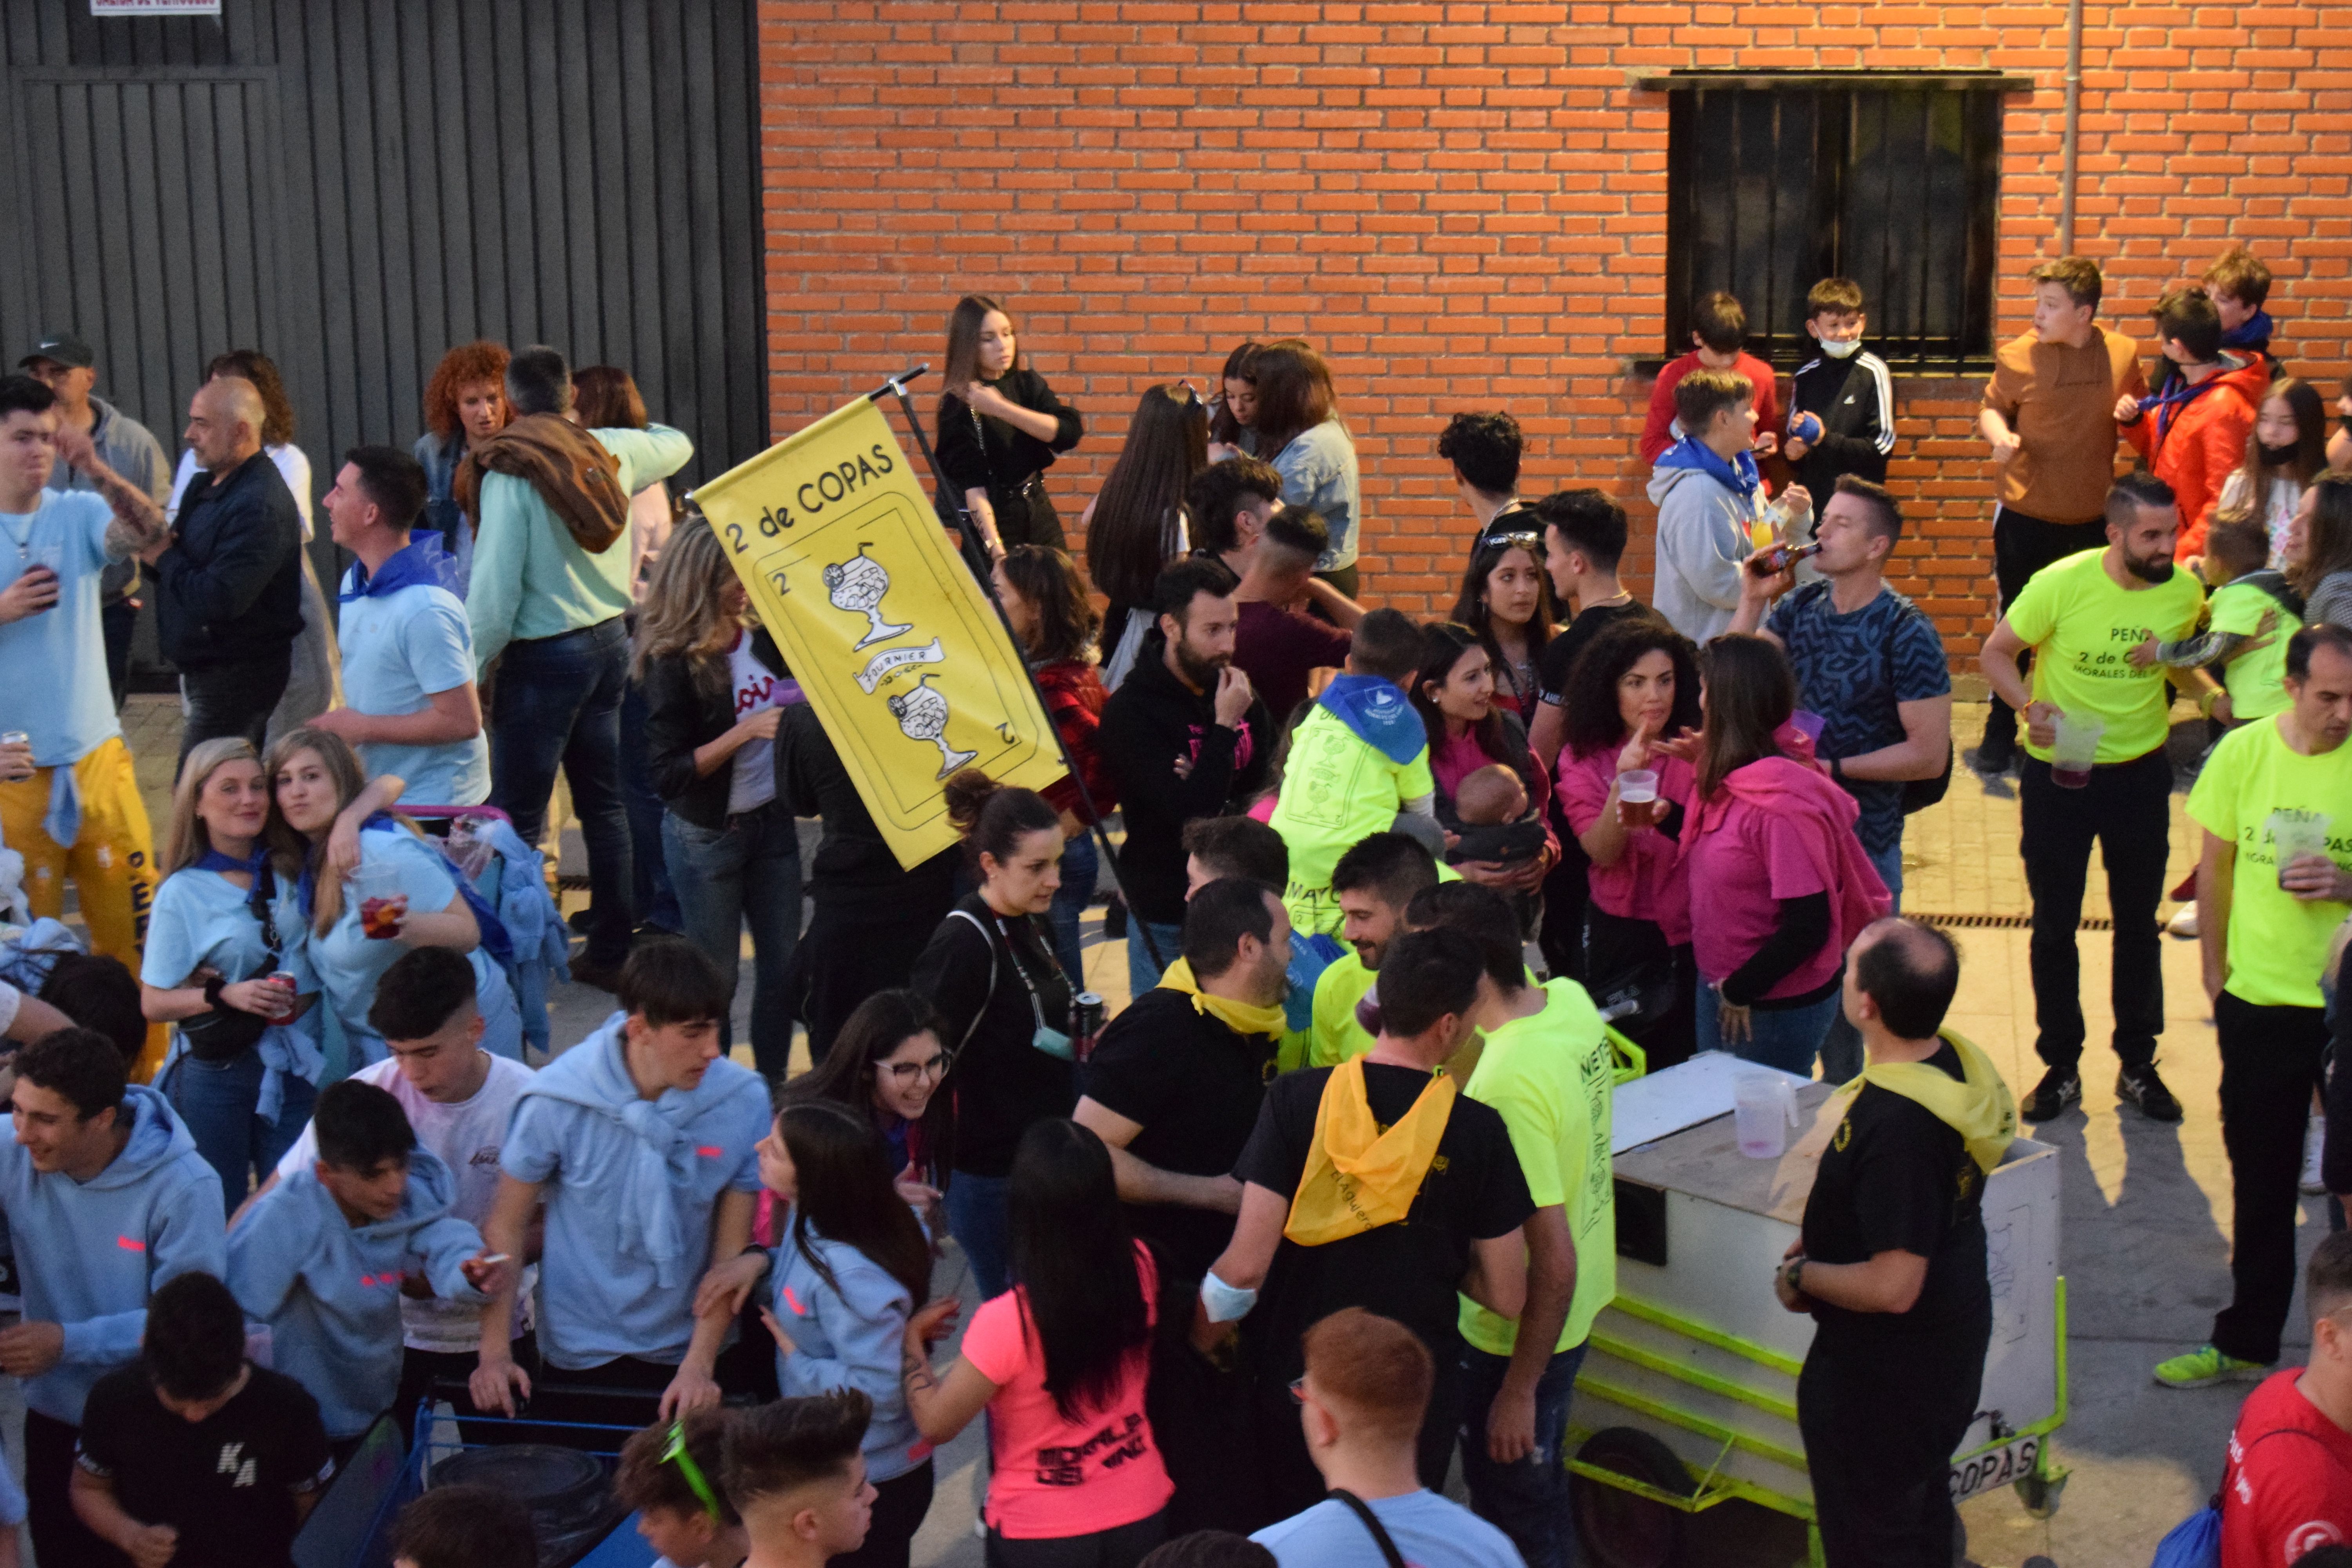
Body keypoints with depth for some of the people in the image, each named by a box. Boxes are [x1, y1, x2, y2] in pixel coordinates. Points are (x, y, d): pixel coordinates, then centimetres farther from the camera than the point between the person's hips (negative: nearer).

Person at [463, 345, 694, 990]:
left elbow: (496, 588, -16)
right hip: (610, 640, 7)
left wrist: (470, 668, -8)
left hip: (544, 654, -6)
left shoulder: (509, 472, -14)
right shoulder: (611, 450, 3)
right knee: (604, 803, 13)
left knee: (517, 816, -2)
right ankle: (613, 952, 18)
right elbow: (676, 445, 27)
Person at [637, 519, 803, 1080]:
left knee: (785, 963, 10)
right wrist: (747, 730, -27)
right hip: (706, 835, -5)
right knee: (716, 974, 7)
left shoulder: (766, 637, -2)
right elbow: (668, 775, -19)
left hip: (772, 819, 5)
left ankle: (774, 1086, 24)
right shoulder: (674, 663, -16)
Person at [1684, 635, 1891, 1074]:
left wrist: (1741, 991, -16)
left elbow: (1808, 925, -25)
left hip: (1777, 1006, -9)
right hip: (1720, 988, 9)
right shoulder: (1730, 779, 0)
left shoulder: (1781, 803, -27)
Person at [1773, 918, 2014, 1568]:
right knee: (1925, 1511, 28)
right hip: (1955, 1334, 9)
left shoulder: (1896, 1125, -35)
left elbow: (1893, 1288, -32)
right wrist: (1823, 1238, 7)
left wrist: (1801, 1276, -16)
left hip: (1887, 1368, -9)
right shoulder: (1958, 1062, -6)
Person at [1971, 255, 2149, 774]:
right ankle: (1999, 735, 18)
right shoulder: (2019, 355, -8)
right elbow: (1991, 409, 5)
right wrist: (1998, 434, -17)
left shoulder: (2122, 353, -2)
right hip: (2025, 515, -2)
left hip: (2092, 517, 2)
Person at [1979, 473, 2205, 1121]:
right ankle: (2061, 1067, 22)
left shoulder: (2185, 590, -9)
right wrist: (2032, 708, -26)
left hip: (2141, 770, 2)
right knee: (2055, 924, 8)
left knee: (2138, 922, 13)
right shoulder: (2062, 583, -19)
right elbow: (1995, 654, -10)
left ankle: (2138, 1065, 27)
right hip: (2059, 771, -2)